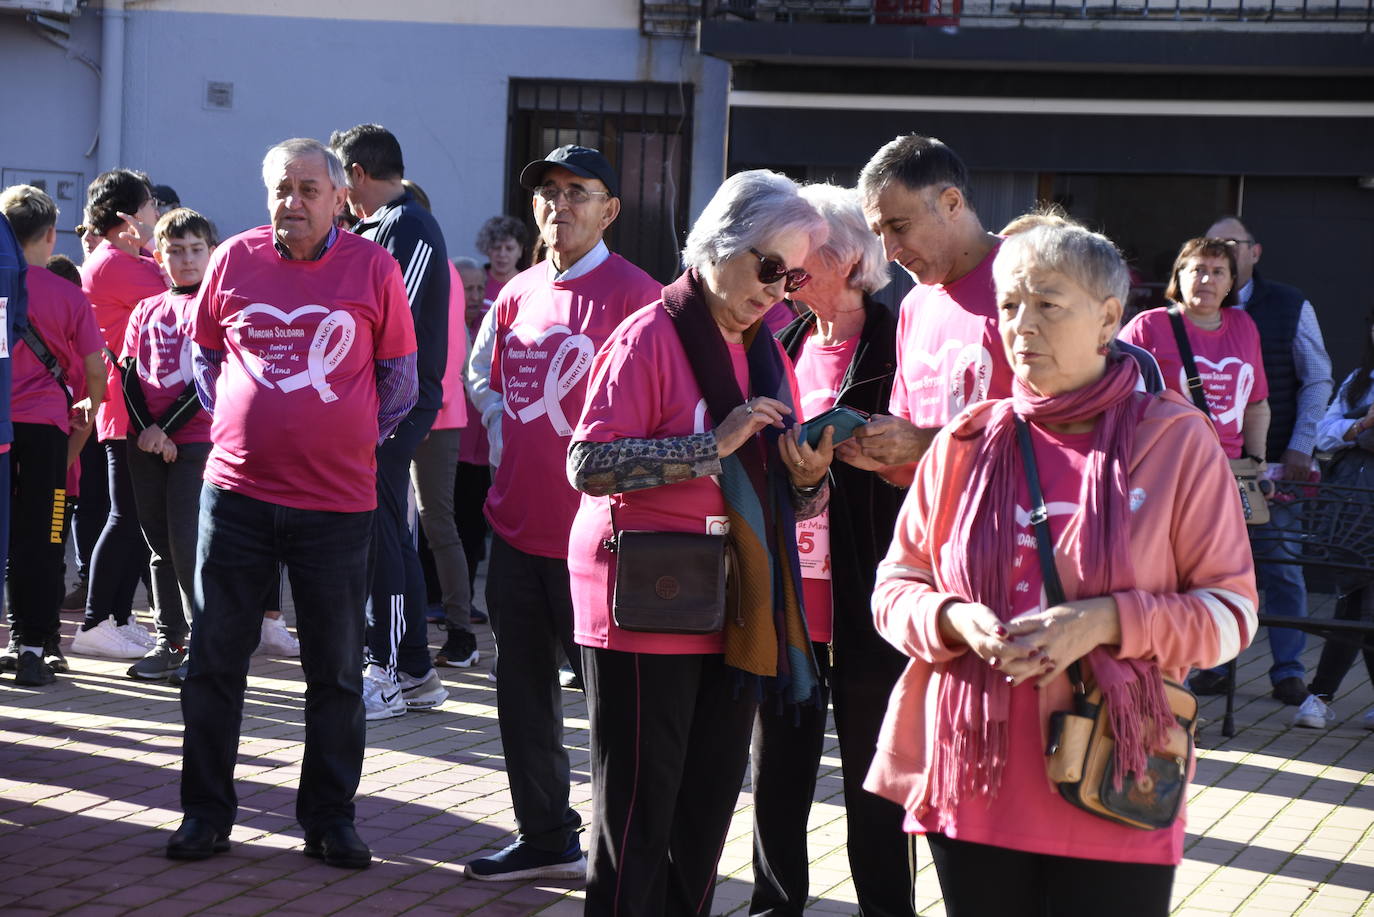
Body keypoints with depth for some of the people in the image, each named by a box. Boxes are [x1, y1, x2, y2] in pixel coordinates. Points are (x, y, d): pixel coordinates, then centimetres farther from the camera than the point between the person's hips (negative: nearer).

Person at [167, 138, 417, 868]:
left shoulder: (373, 268, -2)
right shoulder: (234, 260, 2)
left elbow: (400, 378, 7)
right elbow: (204, 354, 15)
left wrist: (359, 439, 2)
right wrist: (230, 423, 6)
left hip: (337, 501, -1)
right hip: (236, 491, 1)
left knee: (335, 672, 7)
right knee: (214, 661, 6)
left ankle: (330, 818, 18)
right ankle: (206, 812, 17)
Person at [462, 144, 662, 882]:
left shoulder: (633, 295, -10)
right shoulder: (518, 294, 10)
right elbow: (481, 372, 27)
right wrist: (501, 432, 12)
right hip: (516, 524, 7)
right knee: (523, 688, 13)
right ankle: (547, 839, 26)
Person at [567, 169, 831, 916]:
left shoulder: (765, 354, 13)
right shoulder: (652, 337, -9)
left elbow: (777, 494, 19)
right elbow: (588, 463, -19)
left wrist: (807, 480, -5)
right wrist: (715, 443, -22)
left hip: (735, 617, 7)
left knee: (706, 817, 10)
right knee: (638, 811, -2)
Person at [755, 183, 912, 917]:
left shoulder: (891, 351, -9)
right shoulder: (786, 347, 11)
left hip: (861, 607, -6)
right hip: (781, 602, 6)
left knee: (872, 785, 6)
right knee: (776, 777, 14)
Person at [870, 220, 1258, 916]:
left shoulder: (1177, 441, 0)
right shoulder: (965, 443, 8)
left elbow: (1231, 610, -2)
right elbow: (895, 587, 11)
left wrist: (1105, 622, -16)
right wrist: (955, 621, -11)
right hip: (973, 786, 3)